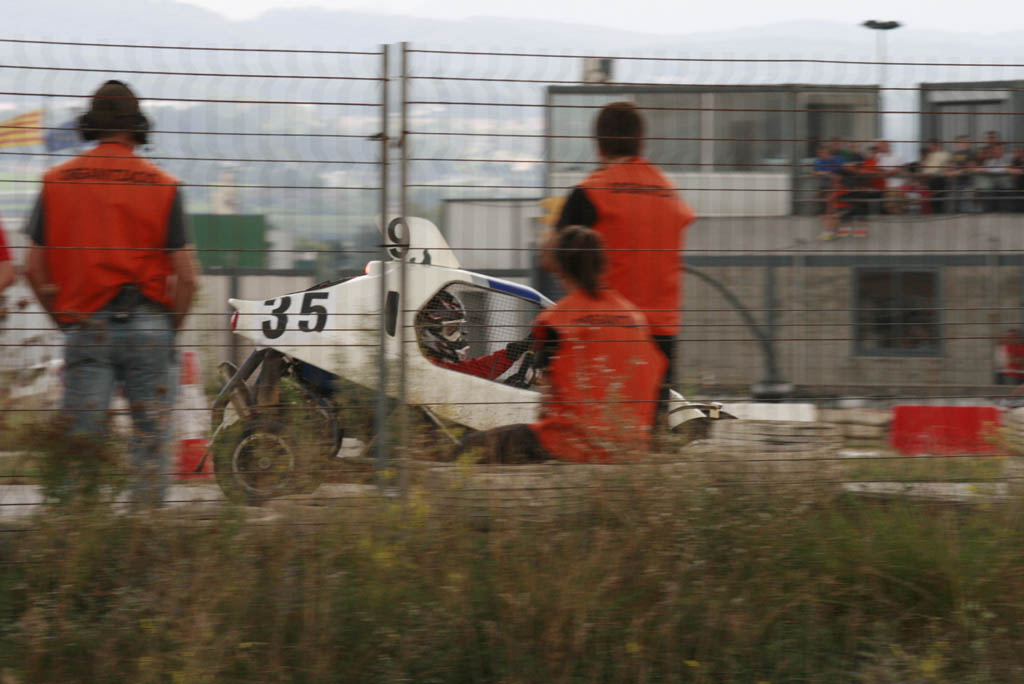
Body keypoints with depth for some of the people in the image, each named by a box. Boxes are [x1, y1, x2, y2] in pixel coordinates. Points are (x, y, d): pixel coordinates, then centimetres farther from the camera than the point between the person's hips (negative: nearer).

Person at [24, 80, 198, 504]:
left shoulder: (57, 181, 5)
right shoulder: (162, 185, 1)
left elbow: (34, 268, 5)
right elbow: (185, 275, -3)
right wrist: (171, 327, 10)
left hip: (85, 328, 1)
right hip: (148, 324, -1)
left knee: (80, 437, 1)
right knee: (151, 437, 6)